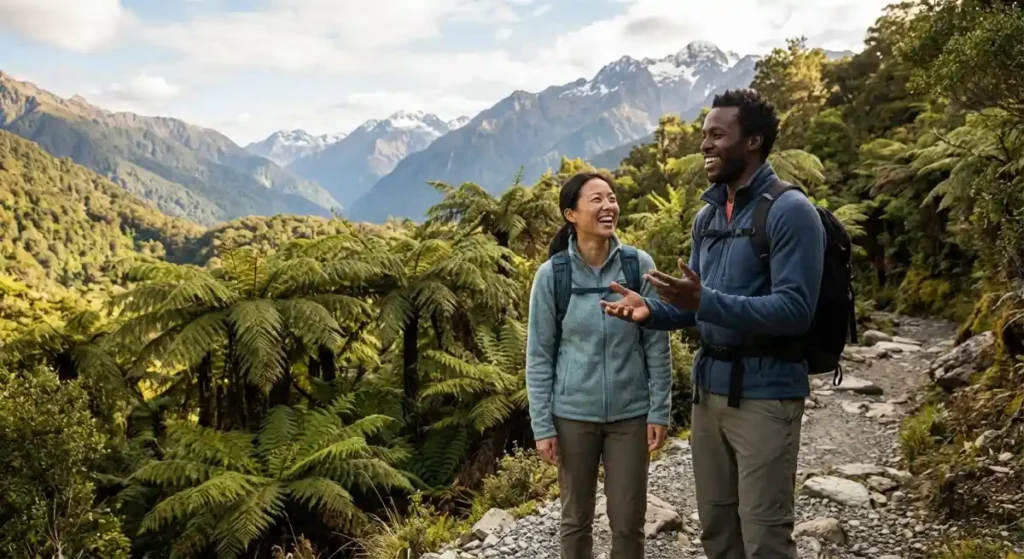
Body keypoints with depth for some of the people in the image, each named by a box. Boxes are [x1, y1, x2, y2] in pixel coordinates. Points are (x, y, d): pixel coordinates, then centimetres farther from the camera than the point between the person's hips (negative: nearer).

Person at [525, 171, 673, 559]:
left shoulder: (639, 265, -7)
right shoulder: (552, 274, -8)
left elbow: (657, 345, -2)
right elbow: (539, 355, -4)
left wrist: (660, 411, -4)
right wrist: (542, 426, -6)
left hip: (631, 413, 1)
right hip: (573, 414, 0)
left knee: (628, 521, 9)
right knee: (576, 518, 14)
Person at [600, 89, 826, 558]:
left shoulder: (790, 211, -13)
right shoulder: (707, 215, 11)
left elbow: (794, 311, -21)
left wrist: (707, 301, -30)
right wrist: (651, 310, -3)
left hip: (764, 392, -7)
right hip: (709, 387, 8)